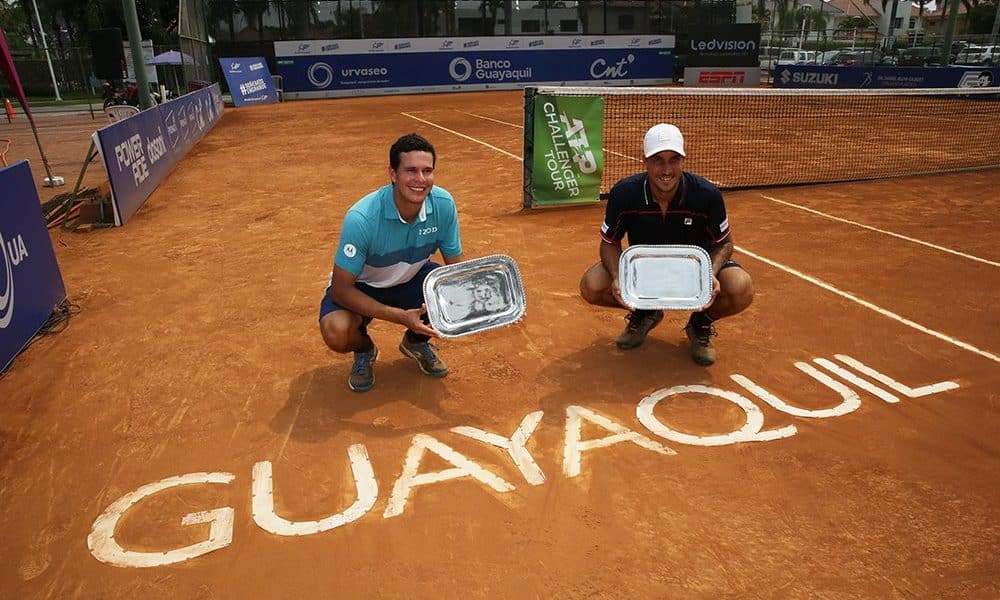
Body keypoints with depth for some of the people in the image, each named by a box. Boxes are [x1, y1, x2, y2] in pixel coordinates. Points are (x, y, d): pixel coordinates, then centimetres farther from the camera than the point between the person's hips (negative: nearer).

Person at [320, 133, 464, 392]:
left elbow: (456, 267, -9)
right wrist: (401, 317, -36)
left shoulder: (444, 204, -21)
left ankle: (416, 341, 9)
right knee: (336, 332, -34)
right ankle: (364, 349, 7)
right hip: (359, 287, -3)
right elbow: (340, 289, -27)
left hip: (412, 279, 4)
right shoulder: (361, 218, -33)